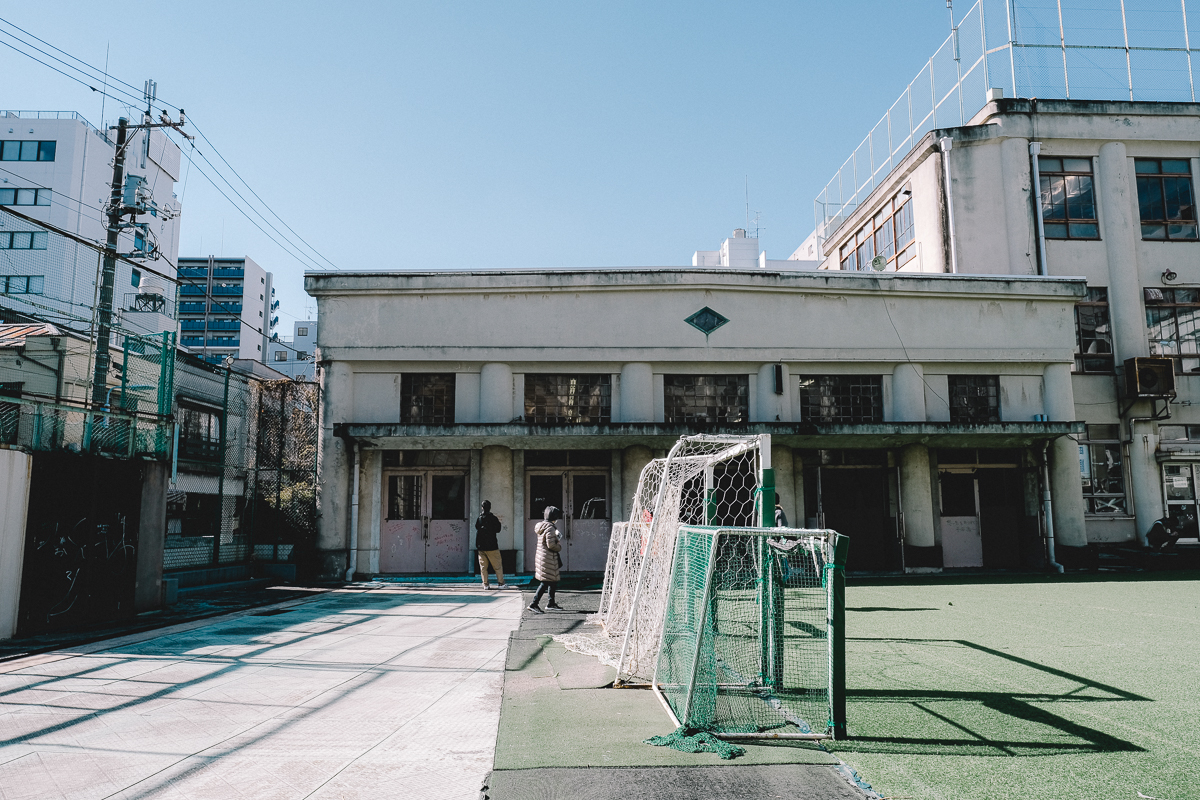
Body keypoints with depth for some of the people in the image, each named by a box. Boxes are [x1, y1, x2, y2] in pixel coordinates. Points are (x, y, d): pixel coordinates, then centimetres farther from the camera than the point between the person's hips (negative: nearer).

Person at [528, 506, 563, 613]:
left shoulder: (542, 526, 11)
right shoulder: (550, 528, -18)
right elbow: (551, 545, -23)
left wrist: (556, 535, 15)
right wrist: (560, 545, -6)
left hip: (541, 557, 10)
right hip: (548, 559, -10)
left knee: (553, 581, 19)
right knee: (546, 582, -6)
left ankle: (551, 603, 28)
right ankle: (534, 604, -6)